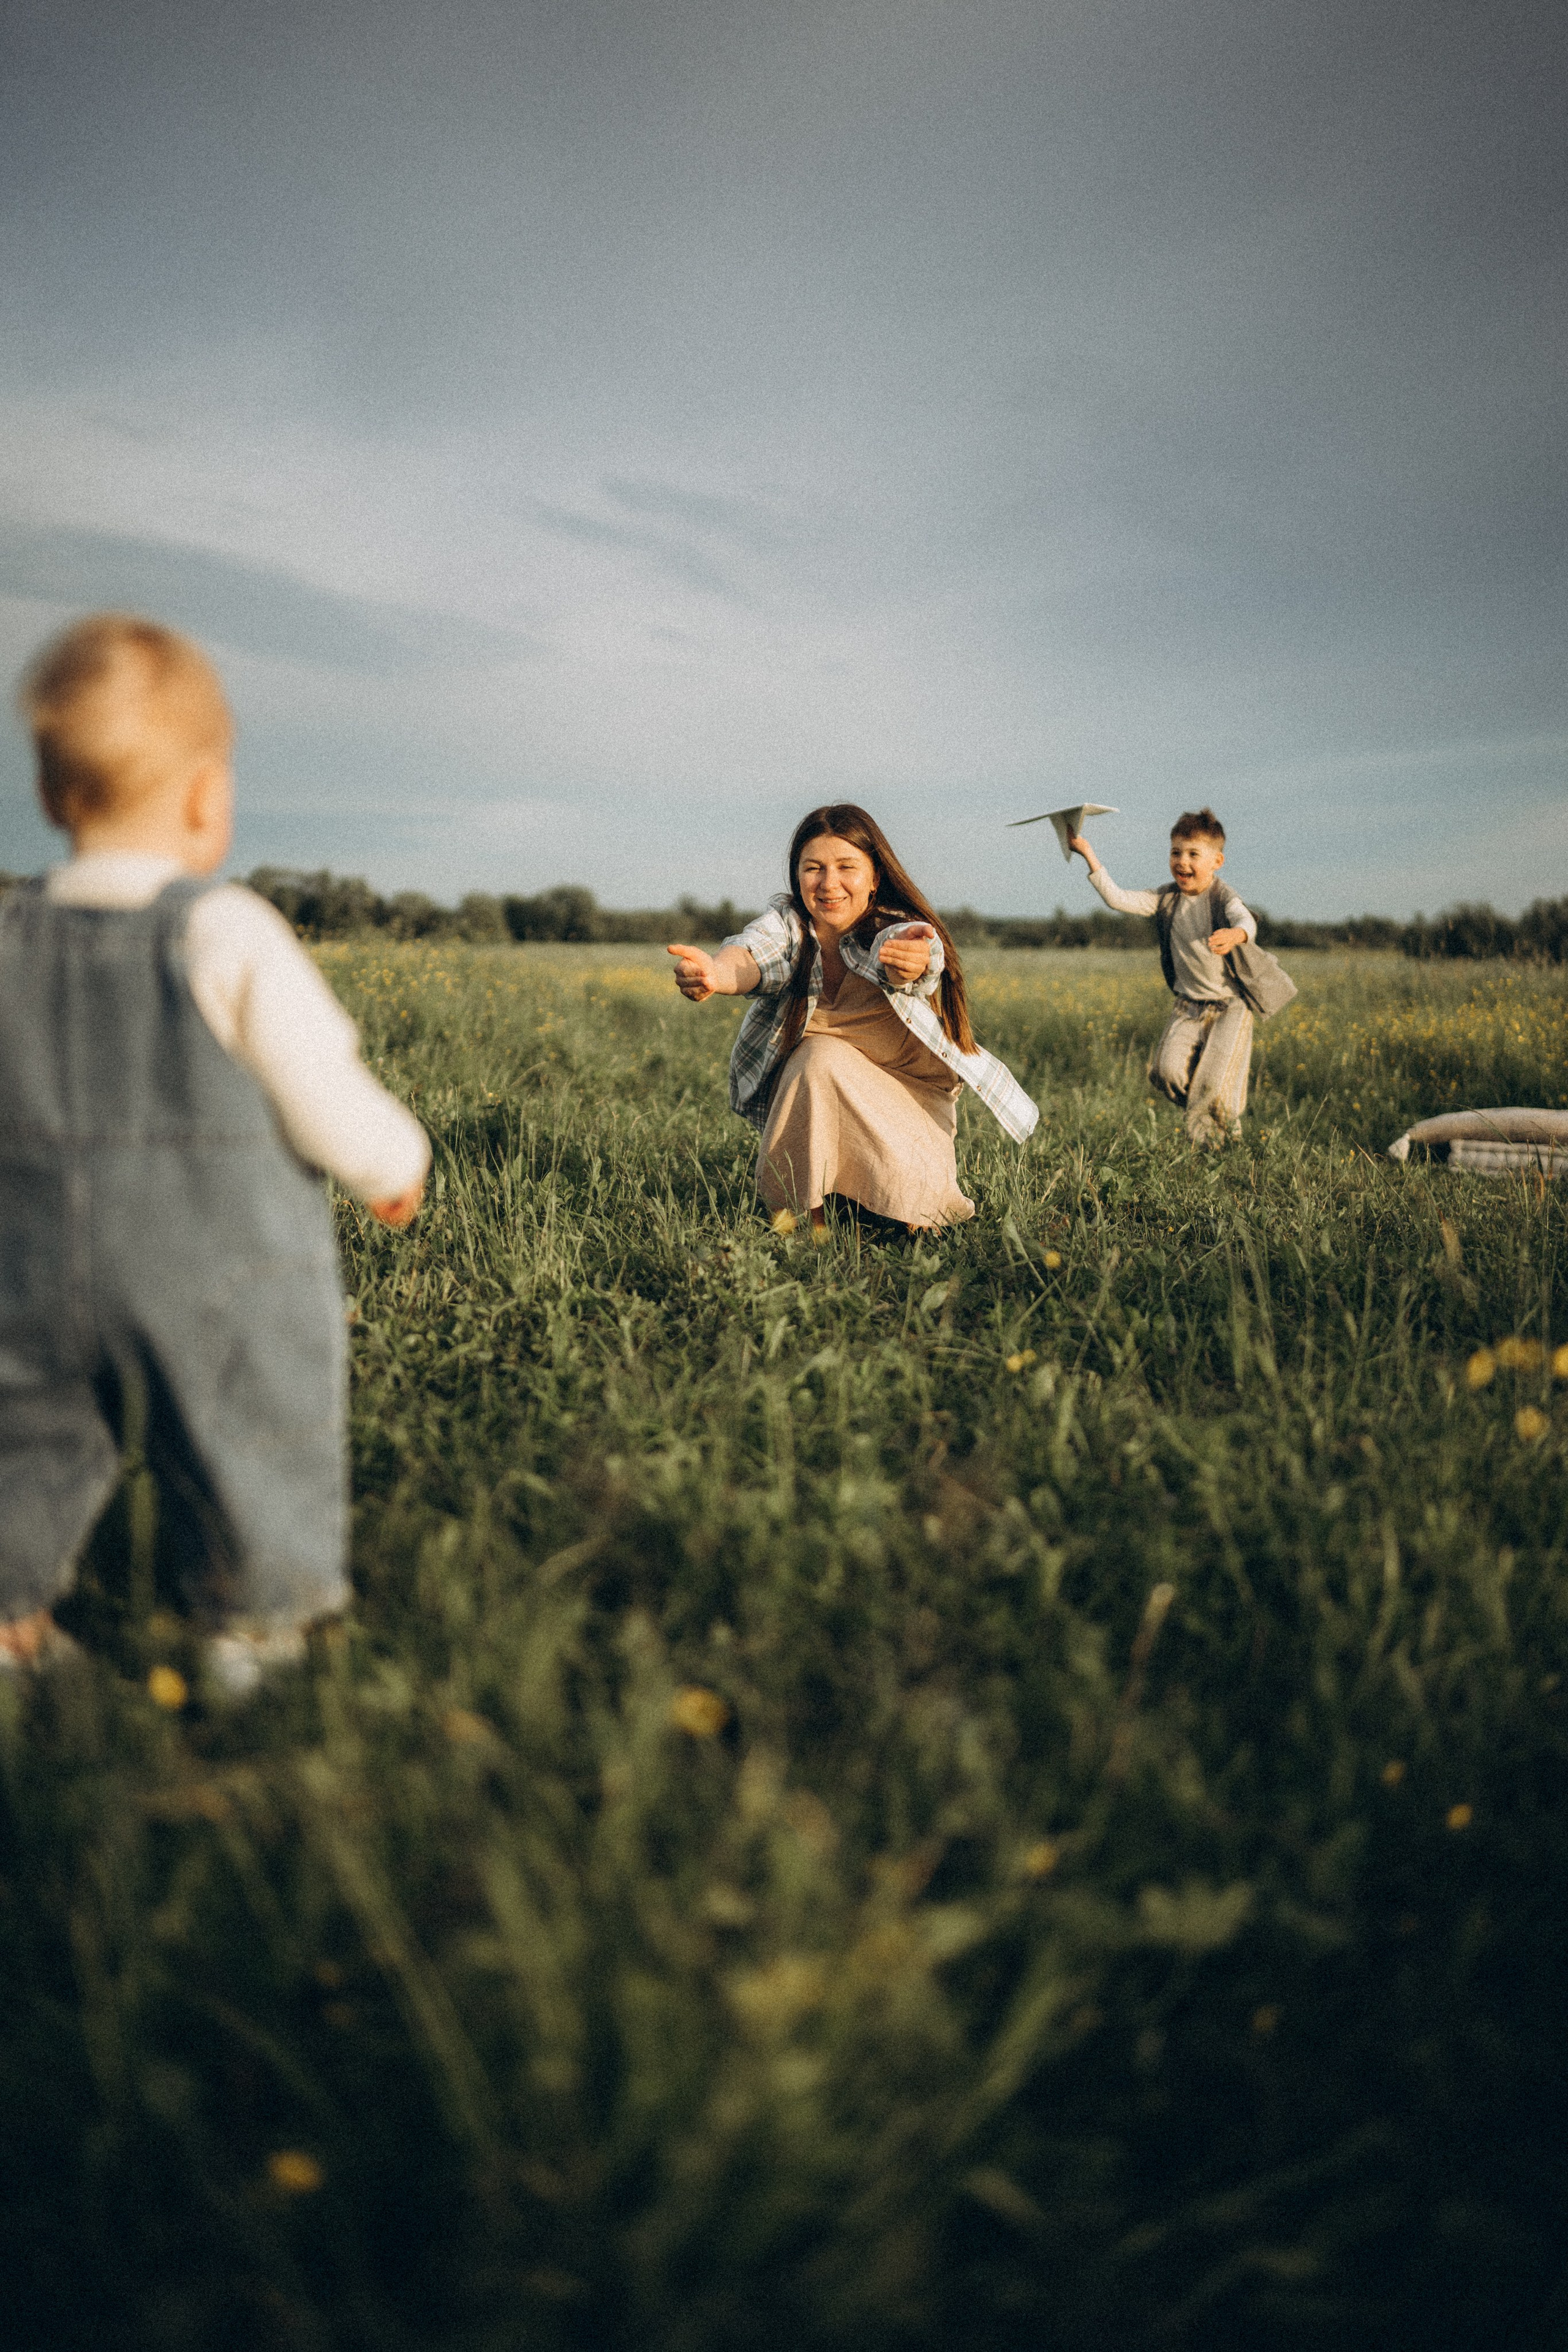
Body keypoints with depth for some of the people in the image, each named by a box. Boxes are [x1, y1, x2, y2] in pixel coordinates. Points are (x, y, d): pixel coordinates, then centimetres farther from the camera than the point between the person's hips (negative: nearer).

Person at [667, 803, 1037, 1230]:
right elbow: (750, 957, -38)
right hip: (808, 1104, 1)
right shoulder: (787, 922, -14)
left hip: (906, 1100, -1)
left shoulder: (898, 928, -19)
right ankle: (805, 1218, -15)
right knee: (821, 1055, -31)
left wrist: (913, 962, -72)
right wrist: (714, 974, -63)